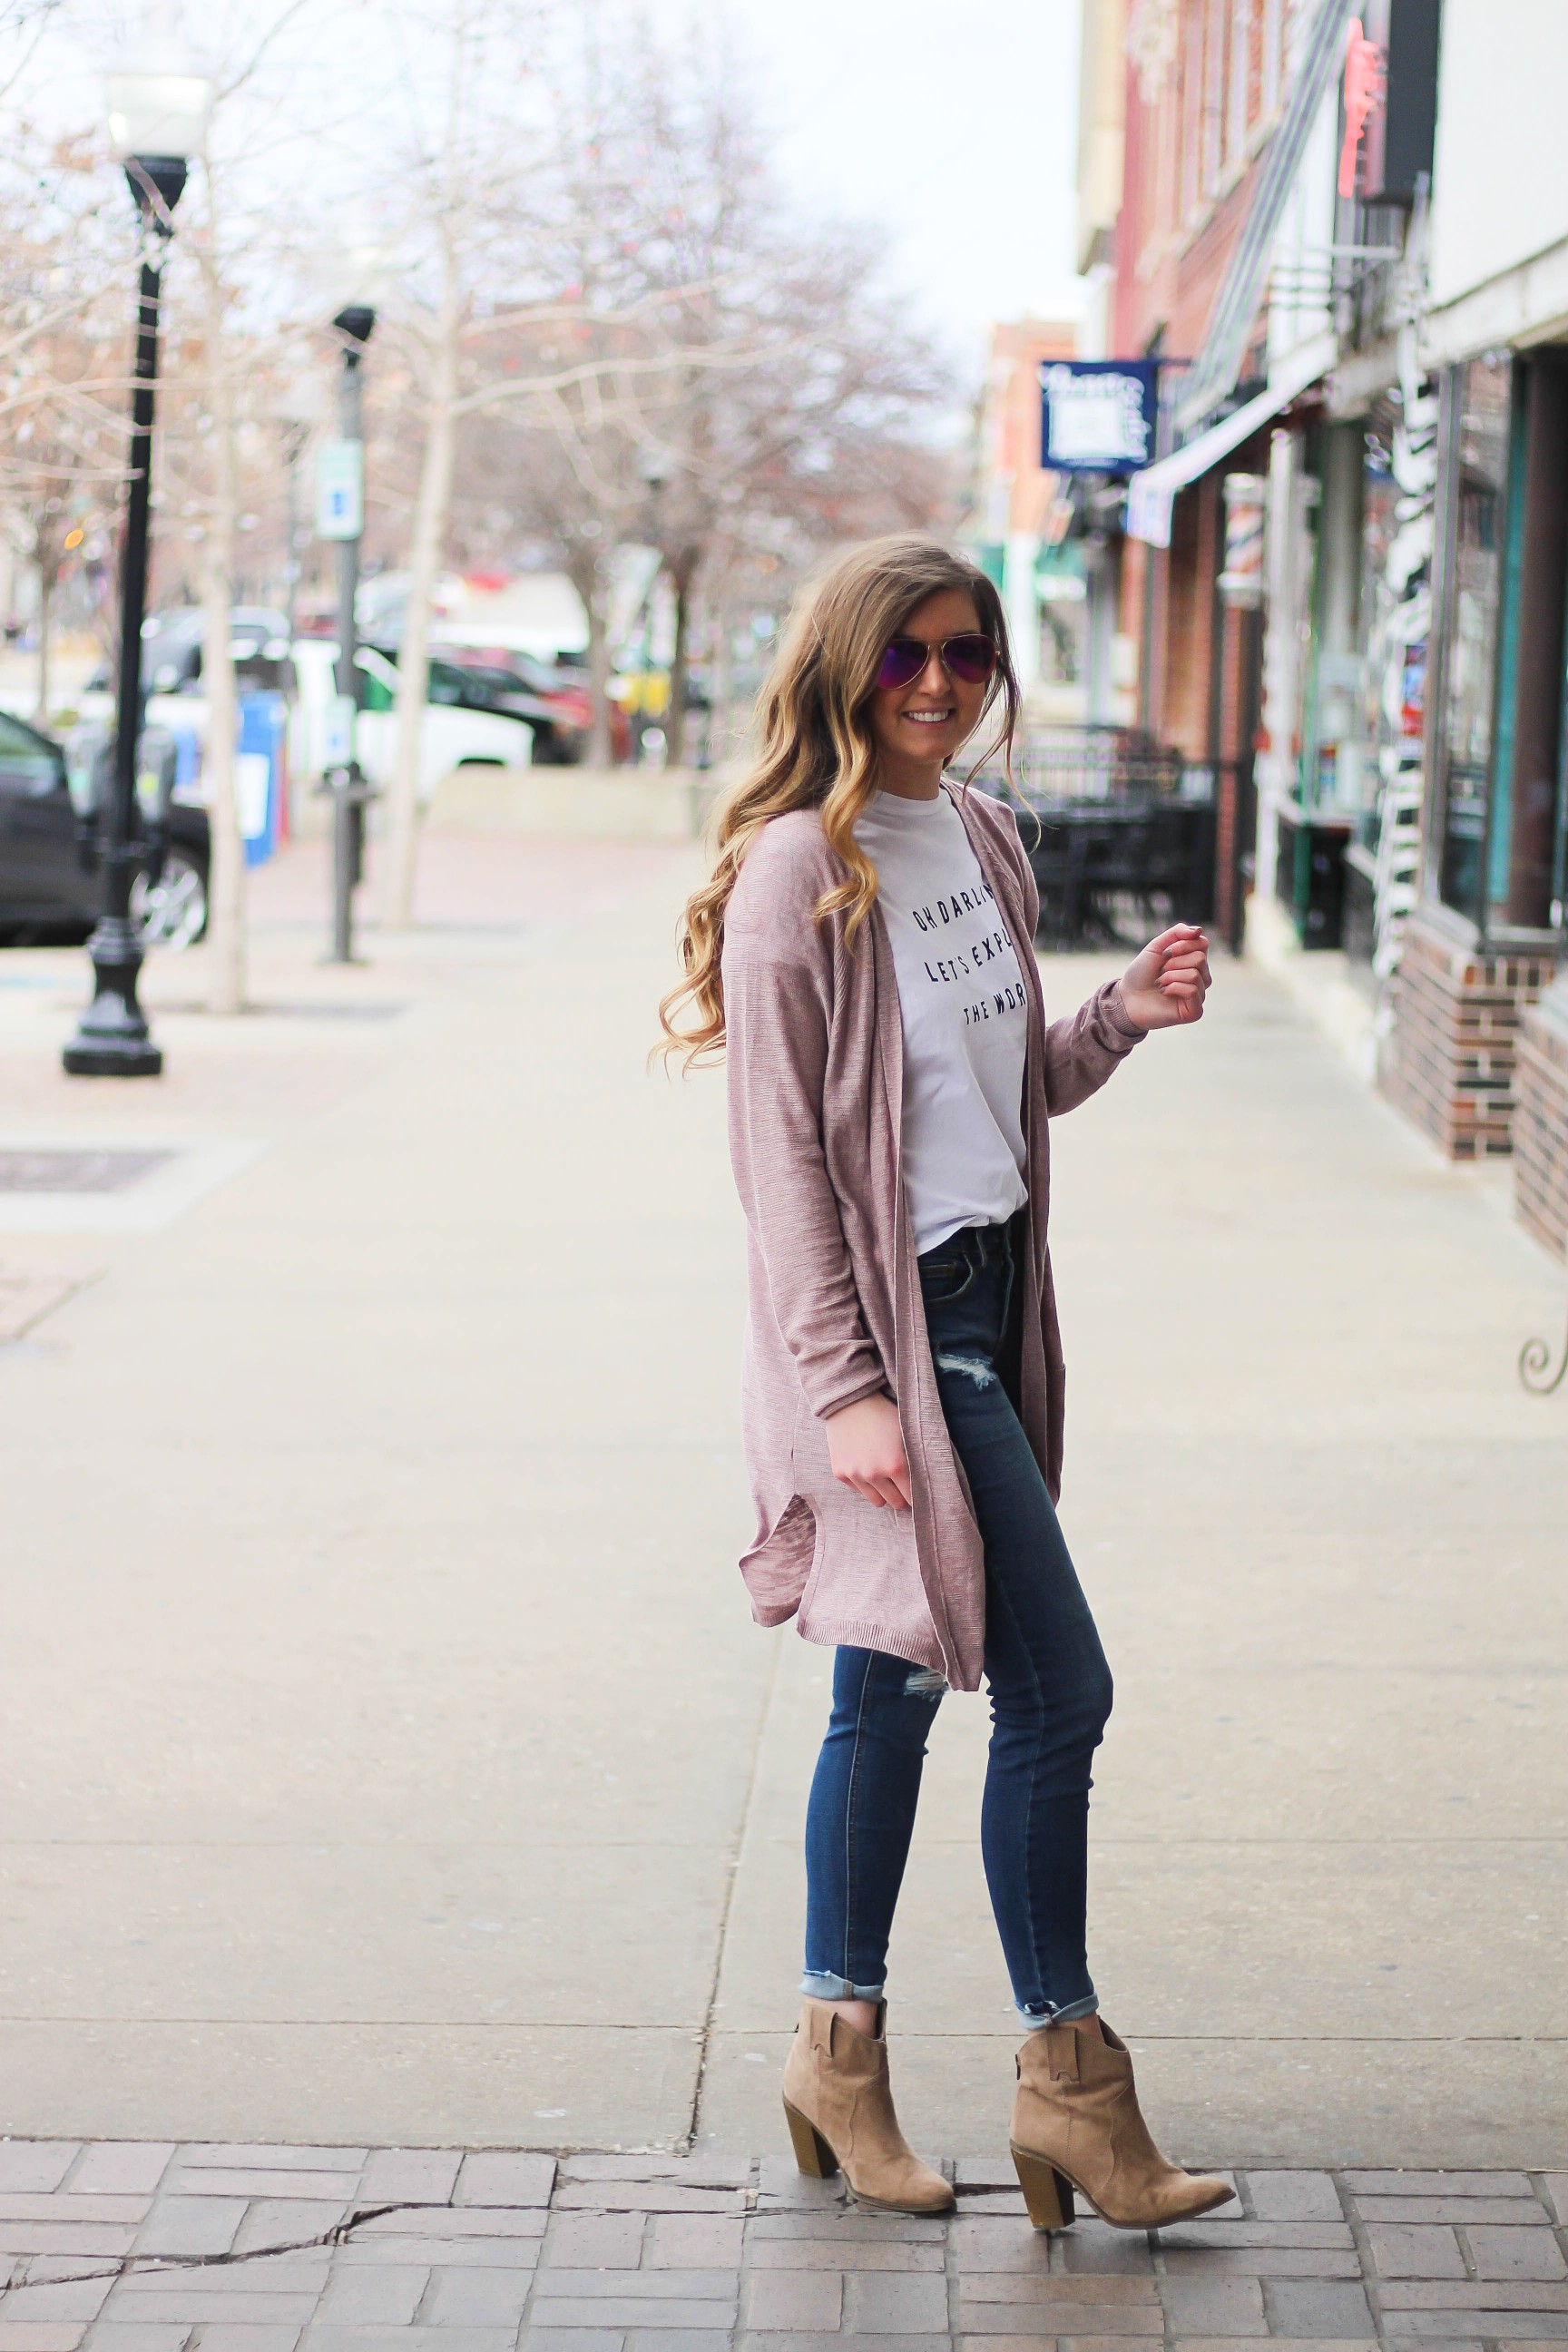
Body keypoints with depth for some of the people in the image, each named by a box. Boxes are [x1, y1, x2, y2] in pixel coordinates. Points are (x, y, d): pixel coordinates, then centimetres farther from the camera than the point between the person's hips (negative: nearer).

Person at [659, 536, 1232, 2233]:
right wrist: (847, 1386, -18)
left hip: (986, 1295, 8)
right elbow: (782, 1152, -14)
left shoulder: (984, 839, 11)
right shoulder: (798, 869, -12)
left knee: (894, 1687, 13)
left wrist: (1126, 1015, 1)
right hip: (887, 1323, -8)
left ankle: (842, 2049, 23)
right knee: (1057, 1691, -7)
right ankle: (1068, 2072, 5)